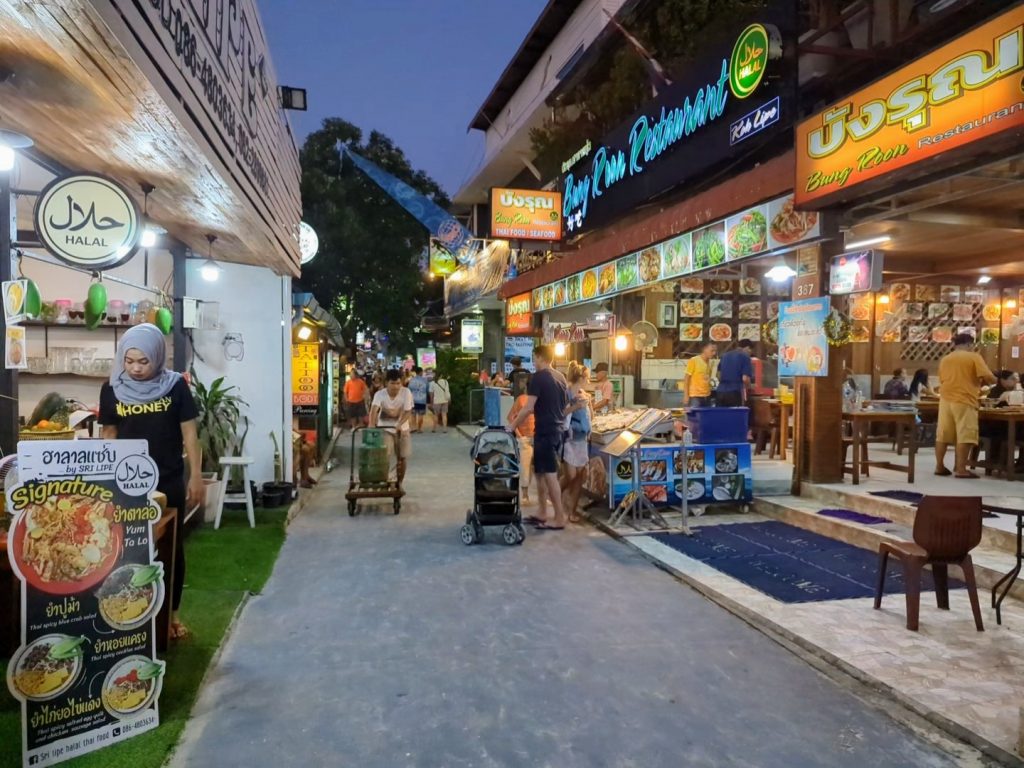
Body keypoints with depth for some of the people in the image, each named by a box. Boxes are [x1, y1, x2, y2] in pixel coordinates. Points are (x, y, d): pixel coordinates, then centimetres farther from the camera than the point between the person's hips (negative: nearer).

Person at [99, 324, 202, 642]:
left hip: (169, 481, -1)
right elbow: (109, 434, 7)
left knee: (172, 549, 9)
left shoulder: (175, 386, -7)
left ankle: (172, 614, 23)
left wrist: (196, 476, -5)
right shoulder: (112, 389, -2)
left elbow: (189, 432, -4)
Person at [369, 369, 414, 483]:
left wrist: (399, 425, -35)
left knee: (402, 457, 4)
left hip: (401, 429, 1)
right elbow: (374, 409, -36)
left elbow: (408, 412, -18)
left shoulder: (406, 393, -17)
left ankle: (399, 483, 21)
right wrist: (372, 424, -53)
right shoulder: (379, 394, -20)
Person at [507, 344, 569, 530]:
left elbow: (529, 408, -17)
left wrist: (512, 426, -9)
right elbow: (566, 406, 18)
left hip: (545, 431, -9)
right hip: (557, 429, 9)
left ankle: (559, 518, -1)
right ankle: (542, 514, 20)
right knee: (540, 472, 15)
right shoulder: (560, 377, 12)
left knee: (549, 474, -5)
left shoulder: (539, 377, -13)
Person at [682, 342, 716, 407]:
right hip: (695, 397, -6)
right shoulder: (693, 361, -8)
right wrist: (686, 395, -11)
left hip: (707, 397, 6)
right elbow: (686, 379, -7)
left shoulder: (710, 363, 9)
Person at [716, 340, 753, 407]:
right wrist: (748, 387, 11)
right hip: (735, 392, -5)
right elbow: (745, 379, -8)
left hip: (720, 391, 6)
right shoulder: (745, 357, -1)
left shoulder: (725, 355, 17)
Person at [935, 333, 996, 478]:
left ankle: (939, 466, 12)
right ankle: (961, 469, -7)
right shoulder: (974, 357, -2)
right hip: (964, 401, -5)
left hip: (945, 400, 5)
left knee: (943, 435, 8)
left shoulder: (945, 359, 12)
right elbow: (988, 377, -10)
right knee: (965, 436, -4)